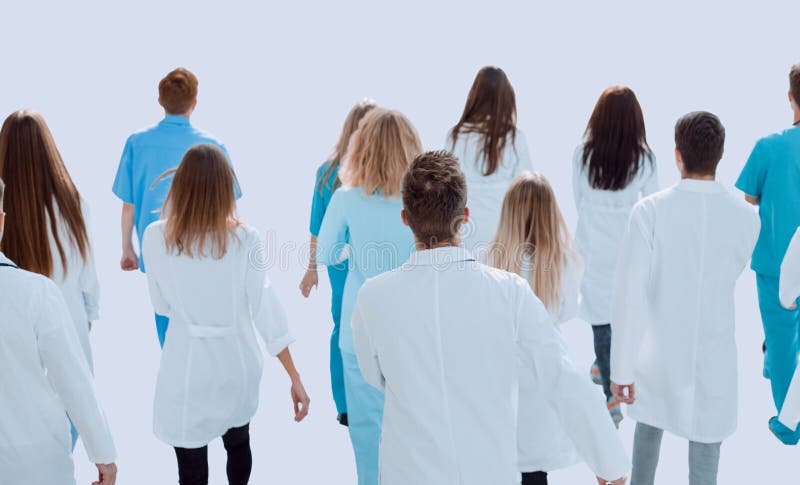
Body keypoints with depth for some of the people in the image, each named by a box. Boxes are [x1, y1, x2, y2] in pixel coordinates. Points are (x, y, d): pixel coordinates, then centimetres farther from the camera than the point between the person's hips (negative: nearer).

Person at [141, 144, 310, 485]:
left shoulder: (156, 237, -11)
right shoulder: (244, 239, -12)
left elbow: (162, 304, 1)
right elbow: (266, 308, -13)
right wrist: (295, 378, -10)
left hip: (187, 365, -2)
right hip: (236, 361, 2)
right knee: (238, 444, 27)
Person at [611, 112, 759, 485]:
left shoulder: (650, 211, -20)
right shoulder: (747, 217, -13)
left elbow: (629, 294, -22)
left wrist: (620, 369, -15)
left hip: (661, 354, 0)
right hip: (714, 357, 0)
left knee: (650, 423, 29)